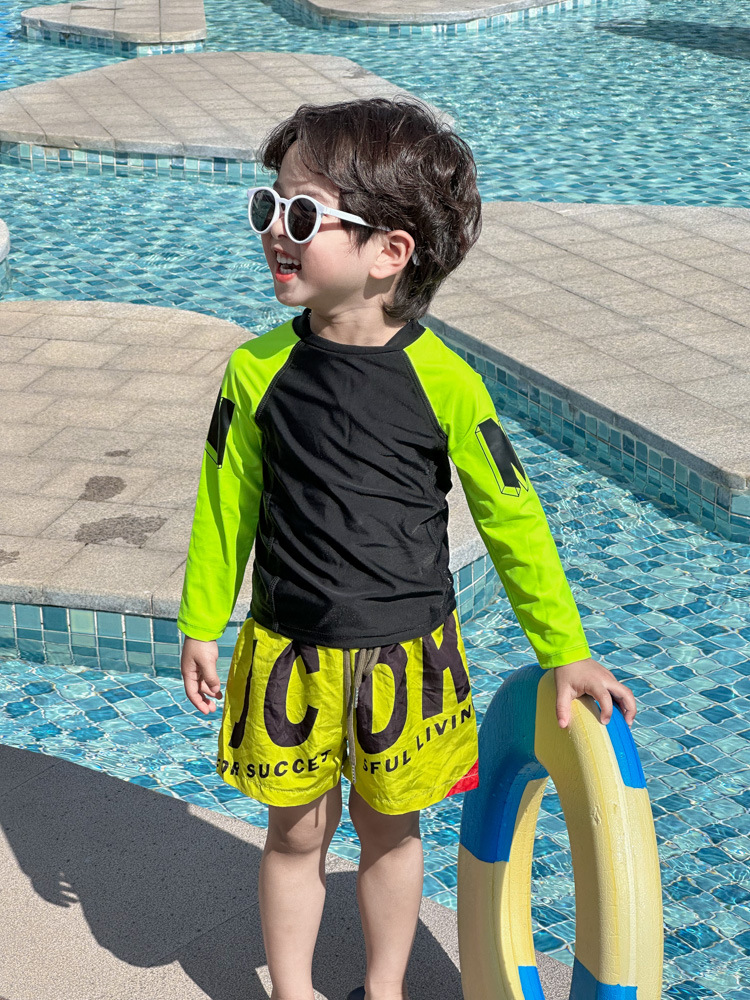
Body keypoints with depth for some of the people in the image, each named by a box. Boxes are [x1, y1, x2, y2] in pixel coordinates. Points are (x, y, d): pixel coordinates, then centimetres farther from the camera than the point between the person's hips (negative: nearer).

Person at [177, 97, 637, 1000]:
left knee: (389, 828, 17)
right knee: (296, 831, 14)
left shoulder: (442, 381, -15)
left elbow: (511, 517, -6)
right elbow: (227, 501, 3)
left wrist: (566, 653, -1)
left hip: (403, 654, -1)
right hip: (289, 653, 1)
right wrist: (201, 626, 9)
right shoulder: (260, 370, -9)